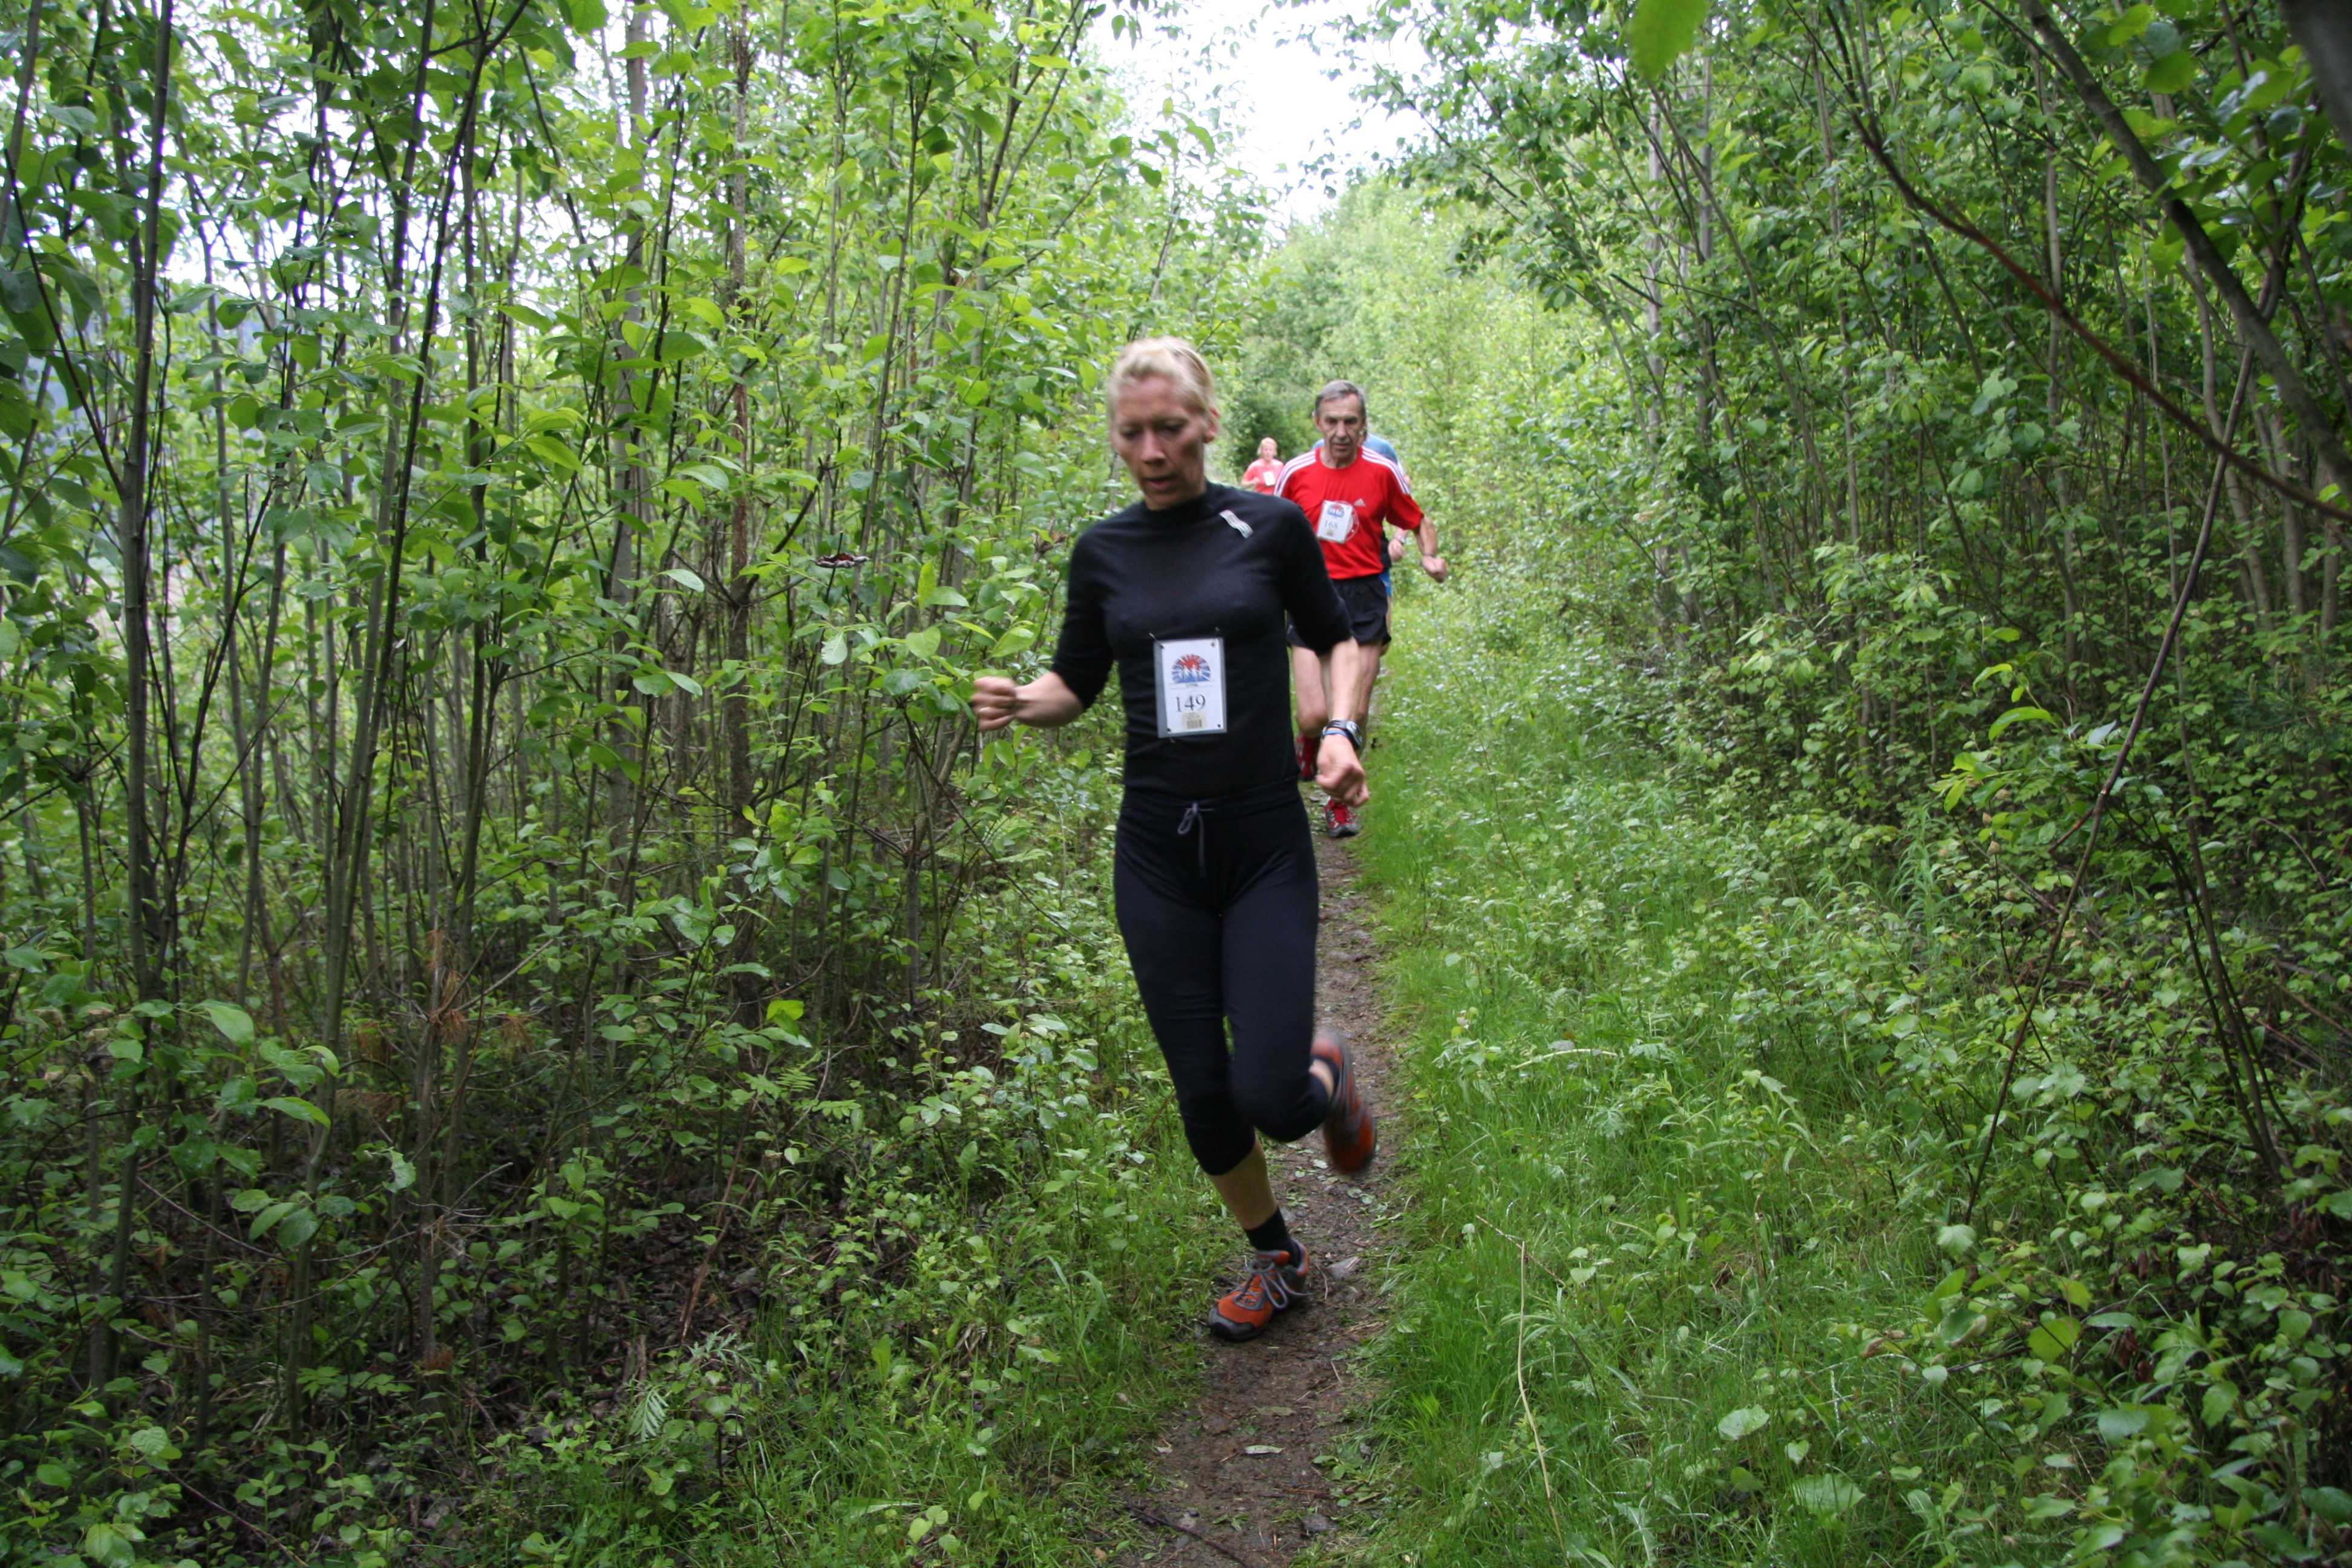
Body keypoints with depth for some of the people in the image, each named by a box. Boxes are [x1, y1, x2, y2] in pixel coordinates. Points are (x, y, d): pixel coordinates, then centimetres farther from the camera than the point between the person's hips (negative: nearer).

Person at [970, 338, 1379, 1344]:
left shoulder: (1271, 527, -2)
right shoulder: (1103, 552, 4)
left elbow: (1332, 639, 11)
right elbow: (1076, 682, 14)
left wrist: (1341, 730, -7)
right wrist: (1017, 701, -8)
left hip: (1266, 845, -2)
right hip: (1158, 854, 2)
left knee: (1271, 1097, -11)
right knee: (1202, 1092, 7)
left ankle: (1328, 1077, 28)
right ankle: (1275, 1259, 33)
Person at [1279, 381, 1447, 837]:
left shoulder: (1383, 470, -2)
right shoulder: (1297, 472, -1)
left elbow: (1418, 521, 11)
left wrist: (1430, 556, -7)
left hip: (1364, 598, 0)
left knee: (1354, 714, -3)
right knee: (1314, 714, -9)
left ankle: (1341, 799, 20)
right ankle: (1308, 743, 30)